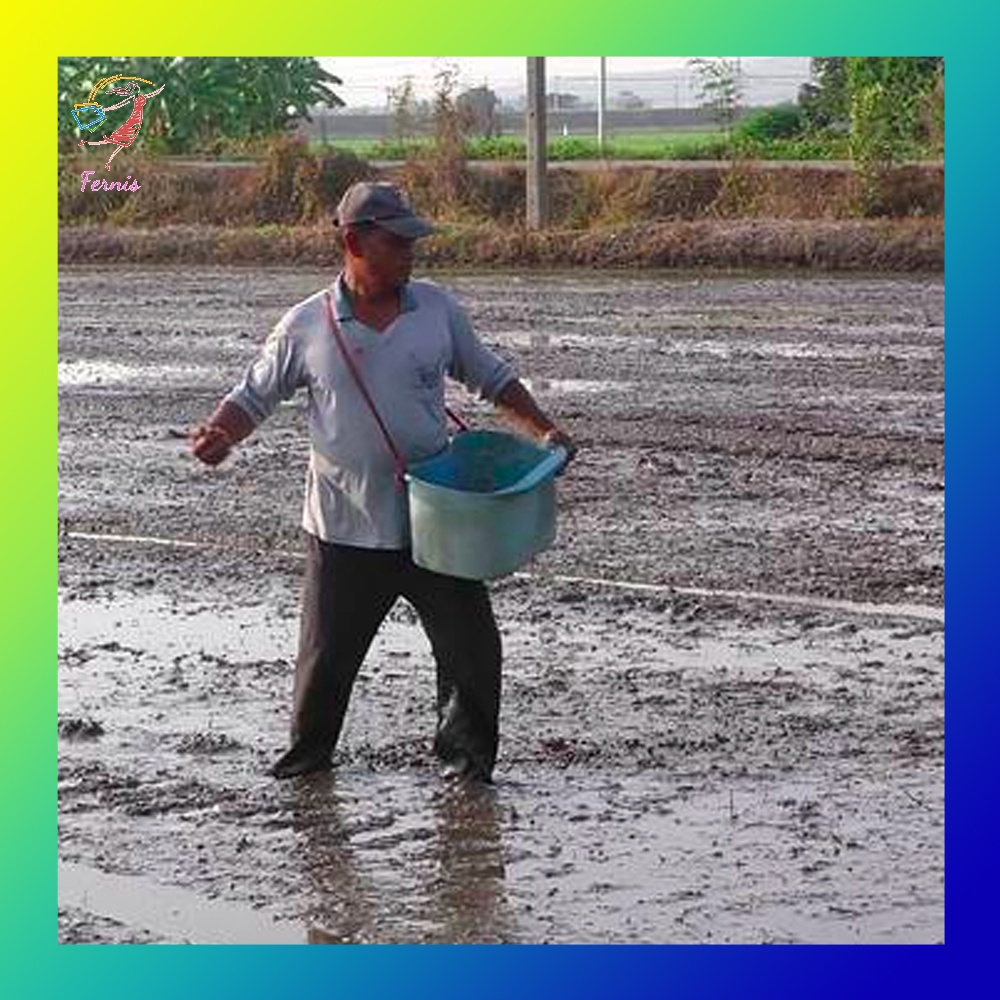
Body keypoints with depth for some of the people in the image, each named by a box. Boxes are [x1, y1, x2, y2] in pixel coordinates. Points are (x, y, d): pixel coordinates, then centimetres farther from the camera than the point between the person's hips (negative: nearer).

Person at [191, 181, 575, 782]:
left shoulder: (436, 309, 3)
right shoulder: (307, 326, -4)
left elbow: (493, 378, 14)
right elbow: (254, 396, 5)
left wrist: (544, 430, 2)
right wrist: (220, 436, -15)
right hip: (345, 529, -2)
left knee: (471, 643, 3)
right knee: (328, 653, 4)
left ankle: (466, 748, 23)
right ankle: (309, 751, 26)